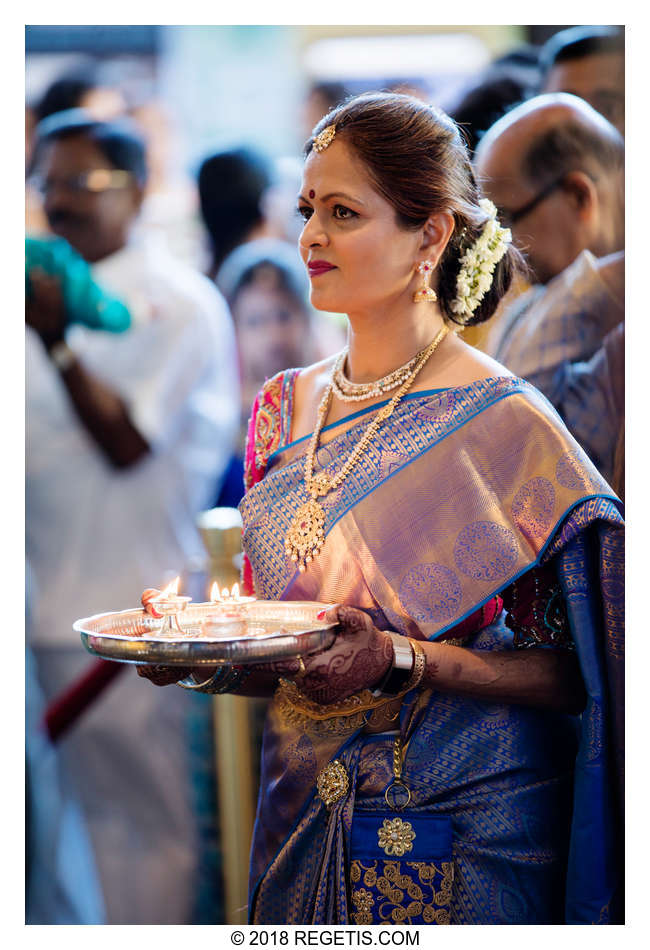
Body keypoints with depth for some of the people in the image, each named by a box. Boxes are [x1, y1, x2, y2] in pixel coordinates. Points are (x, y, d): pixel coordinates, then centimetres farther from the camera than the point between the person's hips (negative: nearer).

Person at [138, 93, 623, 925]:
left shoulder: (506, 424, -12)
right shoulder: (285, 407, 6)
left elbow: (571, 672, -12)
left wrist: (401, 662, -24)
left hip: (458, 839, -5)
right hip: (300, 818, 5)